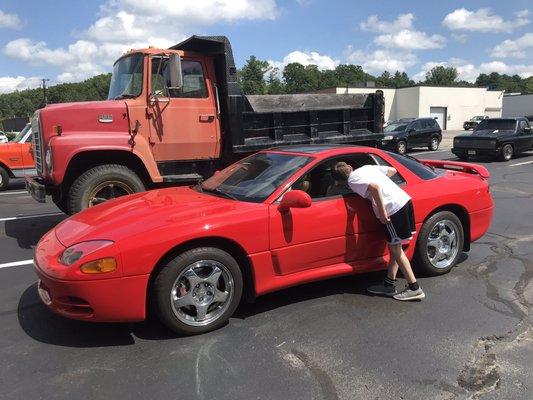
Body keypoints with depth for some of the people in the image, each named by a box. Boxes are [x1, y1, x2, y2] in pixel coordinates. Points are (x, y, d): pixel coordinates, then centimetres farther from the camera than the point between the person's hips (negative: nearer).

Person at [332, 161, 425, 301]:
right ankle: (389, 285, 22)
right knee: (394, 247, 14)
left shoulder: (353, 180, -4)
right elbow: (392, 170, 25)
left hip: (393, 208, -9)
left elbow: (374, 187, -20)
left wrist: (382, 212, -16)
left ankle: (414, 288, 7)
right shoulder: (367, 167, 20)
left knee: (395, 248, 3)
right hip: (405, 199, 9)